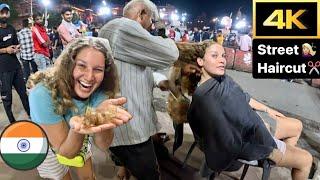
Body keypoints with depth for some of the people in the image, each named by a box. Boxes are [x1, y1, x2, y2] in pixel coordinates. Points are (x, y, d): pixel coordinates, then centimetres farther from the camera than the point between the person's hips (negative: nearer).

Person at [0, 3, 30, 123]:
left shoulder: (11, 28, 11)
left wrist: (17, 48, 1)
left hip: (16, 66, 5)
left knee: (23, 92, 12)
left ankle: (31, 115, 25)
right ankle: (12, 121, 17)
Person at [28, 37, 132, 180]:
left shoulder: (99, 91, -24)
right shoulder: (43, 95, -37)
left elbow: (103, 145, -29)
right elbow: (65, 152, -31)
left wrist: (102, 117, -50)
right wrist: (76, 129, -53)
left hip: (79, 141, 4)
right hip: (50, 148, -3)